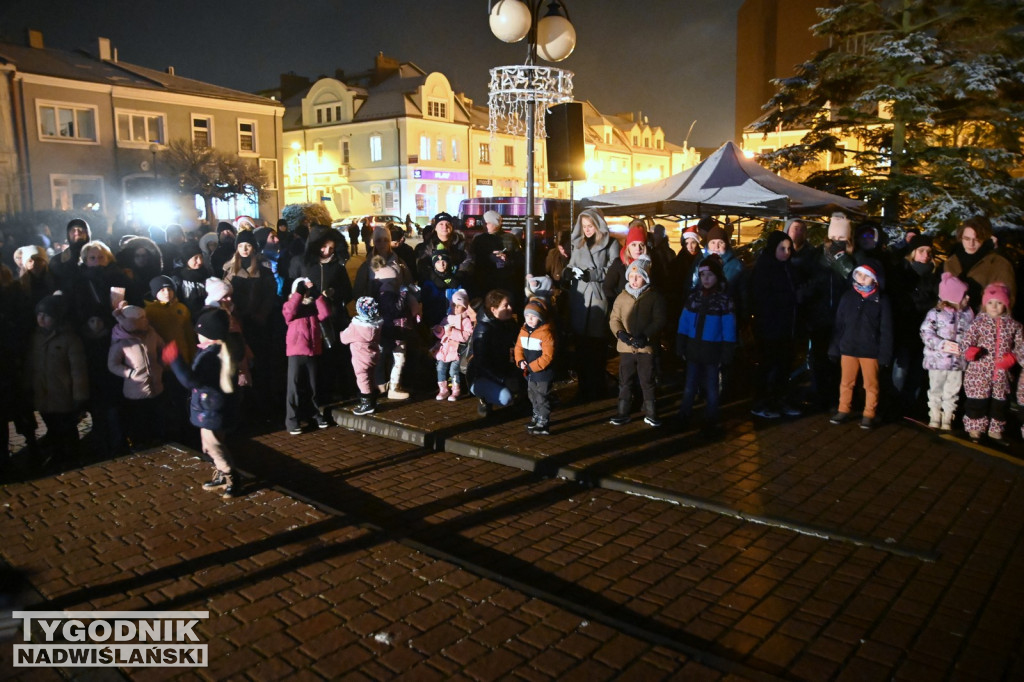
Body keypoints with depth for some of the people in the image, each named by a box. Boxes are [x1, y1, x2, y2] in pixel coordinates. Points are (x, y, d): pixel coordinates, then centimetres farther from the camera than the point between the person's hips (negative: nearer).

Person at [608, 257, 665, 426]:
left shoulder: (655, 297, -4)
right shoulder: (622, 297, 4)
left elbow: (659, 320, -8)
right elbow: (614, 319, 4)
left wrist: (645, 336, -20)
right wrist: (621, 333, -15)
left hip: (646, 347, -2)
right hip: (625, 347, 2)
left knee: (647, 382, 7)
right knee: (625, 381, 11)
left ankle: (650, 414, 20)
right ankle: (622, 412, 22)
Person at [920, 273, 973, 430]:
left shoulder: (967, 313, 2)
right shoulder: (935, 313, -12)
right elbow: (926, 333, -14)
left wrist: (964, 347, -9)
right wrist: (943, 344, -22)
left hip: (958, 361, 3)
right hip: (937, 360, -3)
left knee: (952, 391, 11)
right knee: (936, 389, 11)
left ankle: (947, 418, 24)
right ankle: (934, 416, 25)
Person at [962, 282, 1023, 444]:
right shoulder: (978, 322, -5)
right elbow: (967, 341, -8)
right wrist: (970, 351, -29)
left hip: (1001, 373, 4)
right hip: (979, 371, -3)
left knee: (999, 401, 14)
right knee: (977, 401, 2)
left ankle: (995, 430, 30)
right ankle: (975, 429, 17)